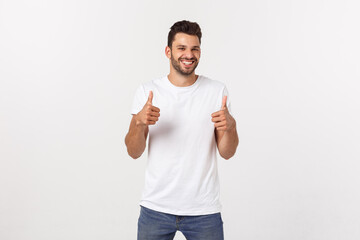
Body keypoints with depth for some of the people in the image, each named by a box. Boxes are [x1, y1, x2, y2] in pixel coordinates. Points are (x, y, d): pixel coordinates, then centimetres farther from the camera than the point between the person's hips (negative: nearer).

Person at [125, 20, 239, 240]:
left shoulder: (217, 91, -1)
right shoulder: (147, 91, -1)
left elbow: (227, 153, -2)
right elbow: (134, 152, -3)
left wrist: (230, 125, -21)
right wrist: (139, 122, -22)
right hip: (156, 207, 1)